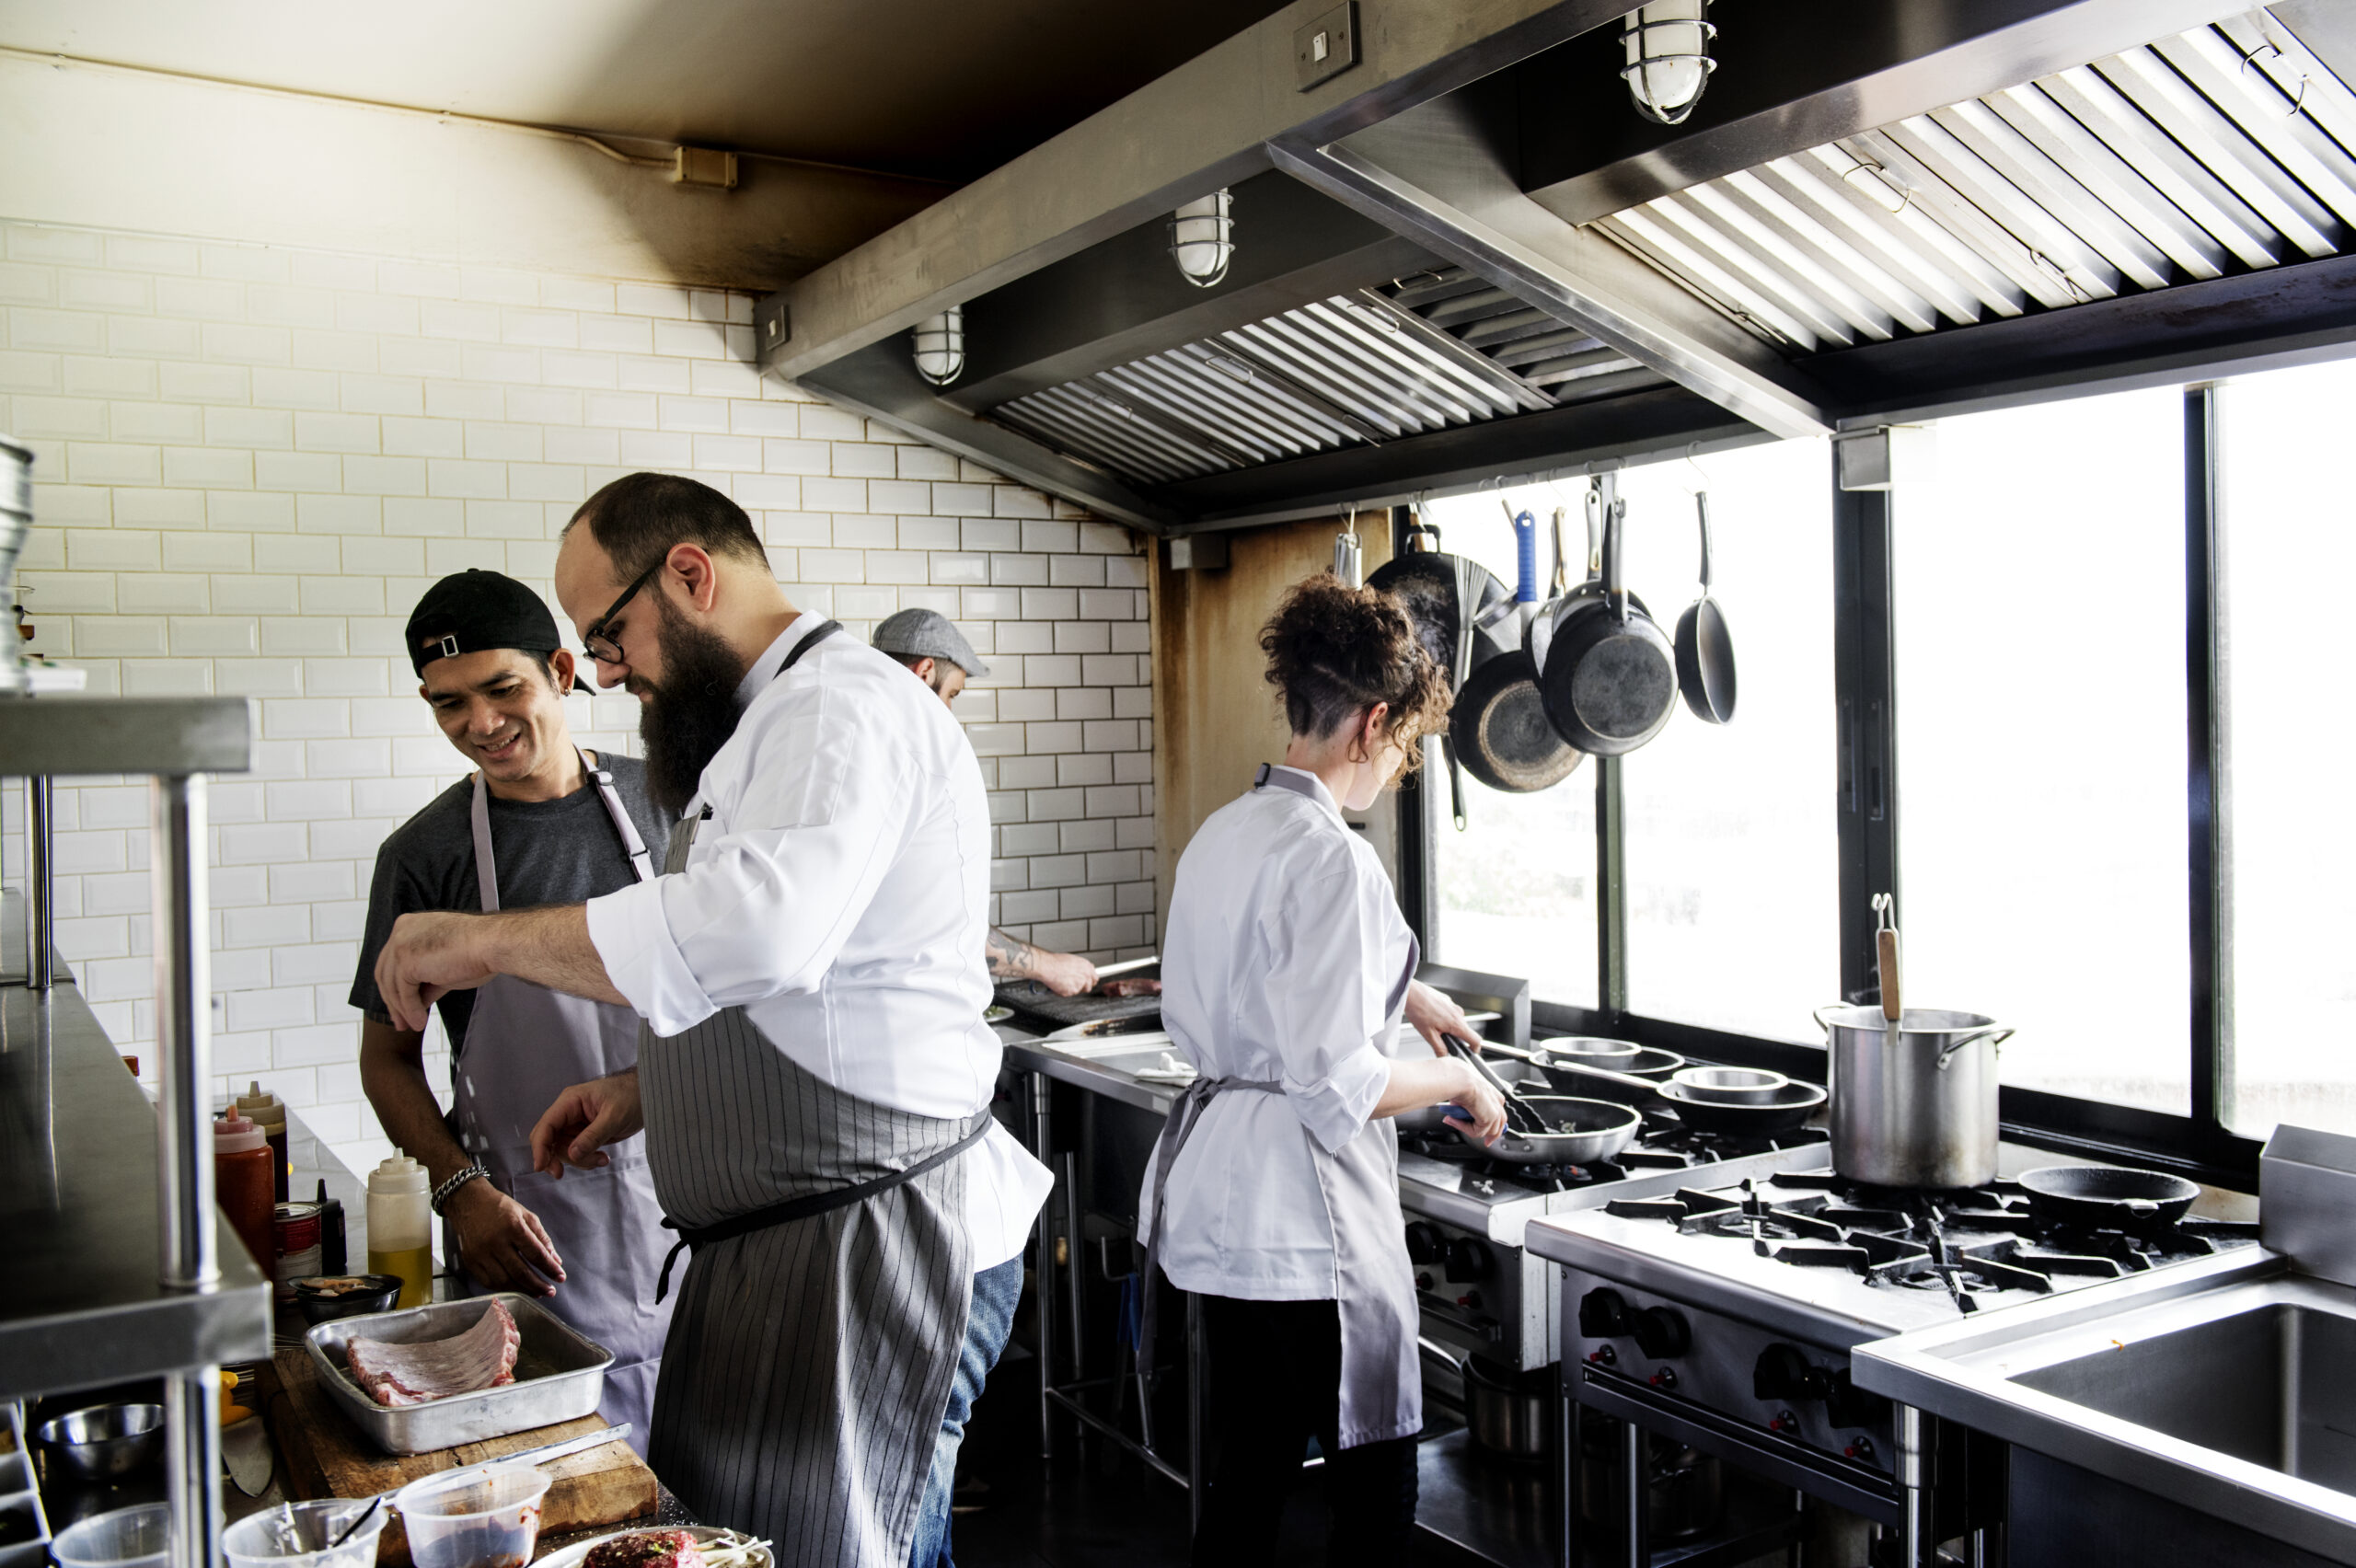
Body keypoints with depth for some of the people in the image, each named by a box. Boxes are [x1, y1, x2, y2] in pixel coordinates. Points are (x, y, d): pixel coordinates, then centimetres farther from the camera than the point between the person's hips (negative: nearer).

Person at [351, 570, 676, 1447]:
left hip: (681, 1197, 2)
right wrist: (460, 1189, -12)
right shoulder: (426, 854, -4)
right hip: (531, 1230, -2)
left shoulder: (657, 802, 1)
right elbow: (388, 1055, 3)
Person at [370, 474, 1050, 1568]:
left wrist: (490, 940, -24)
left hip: (869, 1251, -10)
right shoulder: (769, 728, 20)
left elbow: (758, 926, -35)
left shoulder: (841, 707, -16)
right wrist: (648, 1090, 14)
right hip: (771, 1250, 11)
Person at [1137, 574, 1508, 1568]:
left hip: (1215, 1185, 9)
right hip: (1303, 1200, -9)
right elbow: (1338, 1083, -23)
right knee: (1375, 1488, 6)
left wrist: (1395, 993, 27)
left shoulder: (1223, 833, 8)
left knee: (1250, 1467, 19)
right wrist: (1458, 1082, -6)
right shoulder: (1328, 855, -20)